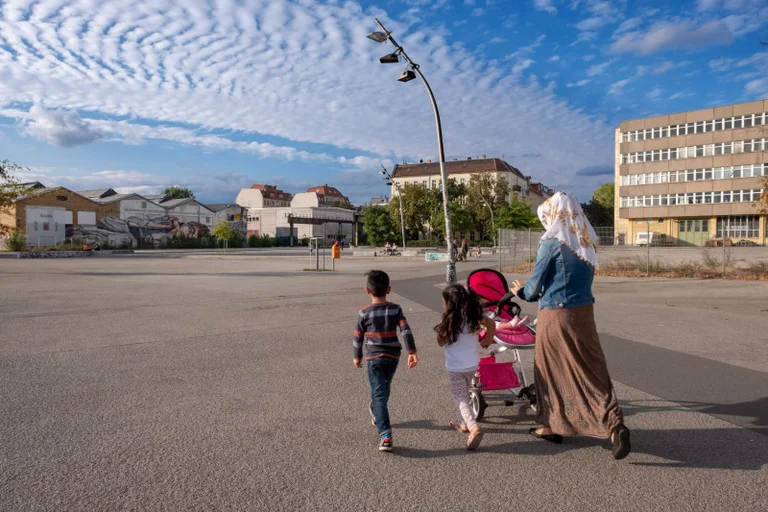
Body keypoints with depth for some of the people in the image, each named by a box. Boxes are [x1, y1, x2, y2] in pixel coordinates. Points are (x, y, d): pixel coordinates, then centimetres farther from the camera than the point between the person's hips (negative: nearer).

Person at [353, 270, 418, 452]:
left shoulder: (364, 313, -8)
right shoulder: (396, 309, -4)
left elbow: (358, 338, 0)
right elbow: (406, 331, -13)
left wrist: (357, 357, 15)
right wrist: (412, 352, -12)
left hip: (374, 358, -3)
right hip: (393, 356, 3)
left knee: (379, 394, -5)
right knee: (384, 388, 26)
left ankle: (385, 434, -17)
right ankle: (377, 414, 50)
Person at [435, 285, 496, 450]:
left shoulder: (450, 320, -18)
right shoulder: (473, 315, -4)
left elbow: (441, 342, -8)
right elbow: (491, 323, 8)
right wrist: (487, 340, 19)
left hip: (455, 367, -6)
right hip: (473, 364, 6)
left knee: (460, 398, 1)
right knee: (464, 393, 25)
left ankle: (473, 427, -18)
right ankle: (463, 423, 35)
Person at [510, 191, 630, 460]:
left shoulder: (551, 243, -12)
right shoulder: (586, 243, 8)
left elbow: (534, 287, -7)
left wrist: (520, 291, 16)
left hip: (556, 316, -6)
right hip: (584, 313, 6)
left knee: (551, 372, 11)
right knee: (592, 370, 10)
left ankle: (553, 425, 24)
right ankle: (614, 425, -2)